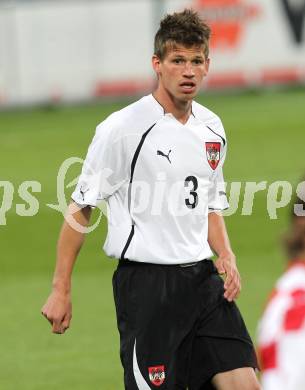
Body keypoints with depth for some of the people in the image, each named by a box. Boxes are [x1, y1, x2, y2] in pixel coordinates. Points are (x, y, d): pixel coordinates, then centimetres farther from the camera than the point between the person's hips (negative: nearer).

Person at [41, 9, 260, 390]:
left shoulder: (212, 127, 11)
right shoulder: (122, 129, -9)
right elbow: (80, 207, -5)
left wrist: (225, 256, 5)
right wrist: (61, 290, -6)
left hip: (202, 277, 6)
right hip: (145, 283, -6)